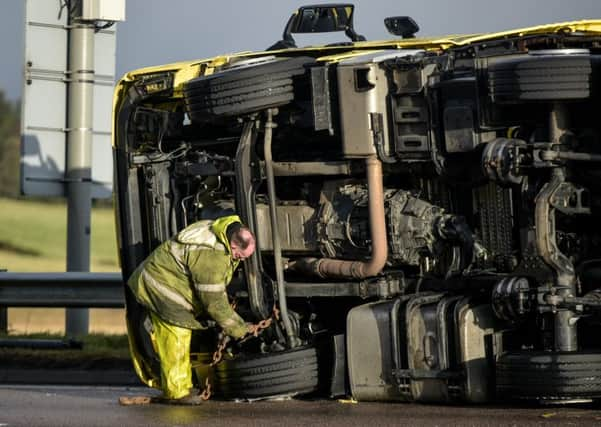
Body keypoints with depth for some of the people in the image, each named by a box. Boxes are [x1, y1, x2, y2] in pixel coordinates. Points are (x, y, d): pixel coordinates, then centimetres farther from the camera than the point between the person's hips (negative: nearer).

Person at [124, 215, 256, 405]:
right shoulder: (210, 256, -34)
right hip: (161, 287, -11)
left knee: (180, 337, 16)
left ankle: (181, 387, 26)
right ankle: (176, 391, -2)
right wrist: (238, 329, -17)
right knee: (175, 337, -9)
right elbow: (214, 301, -27)